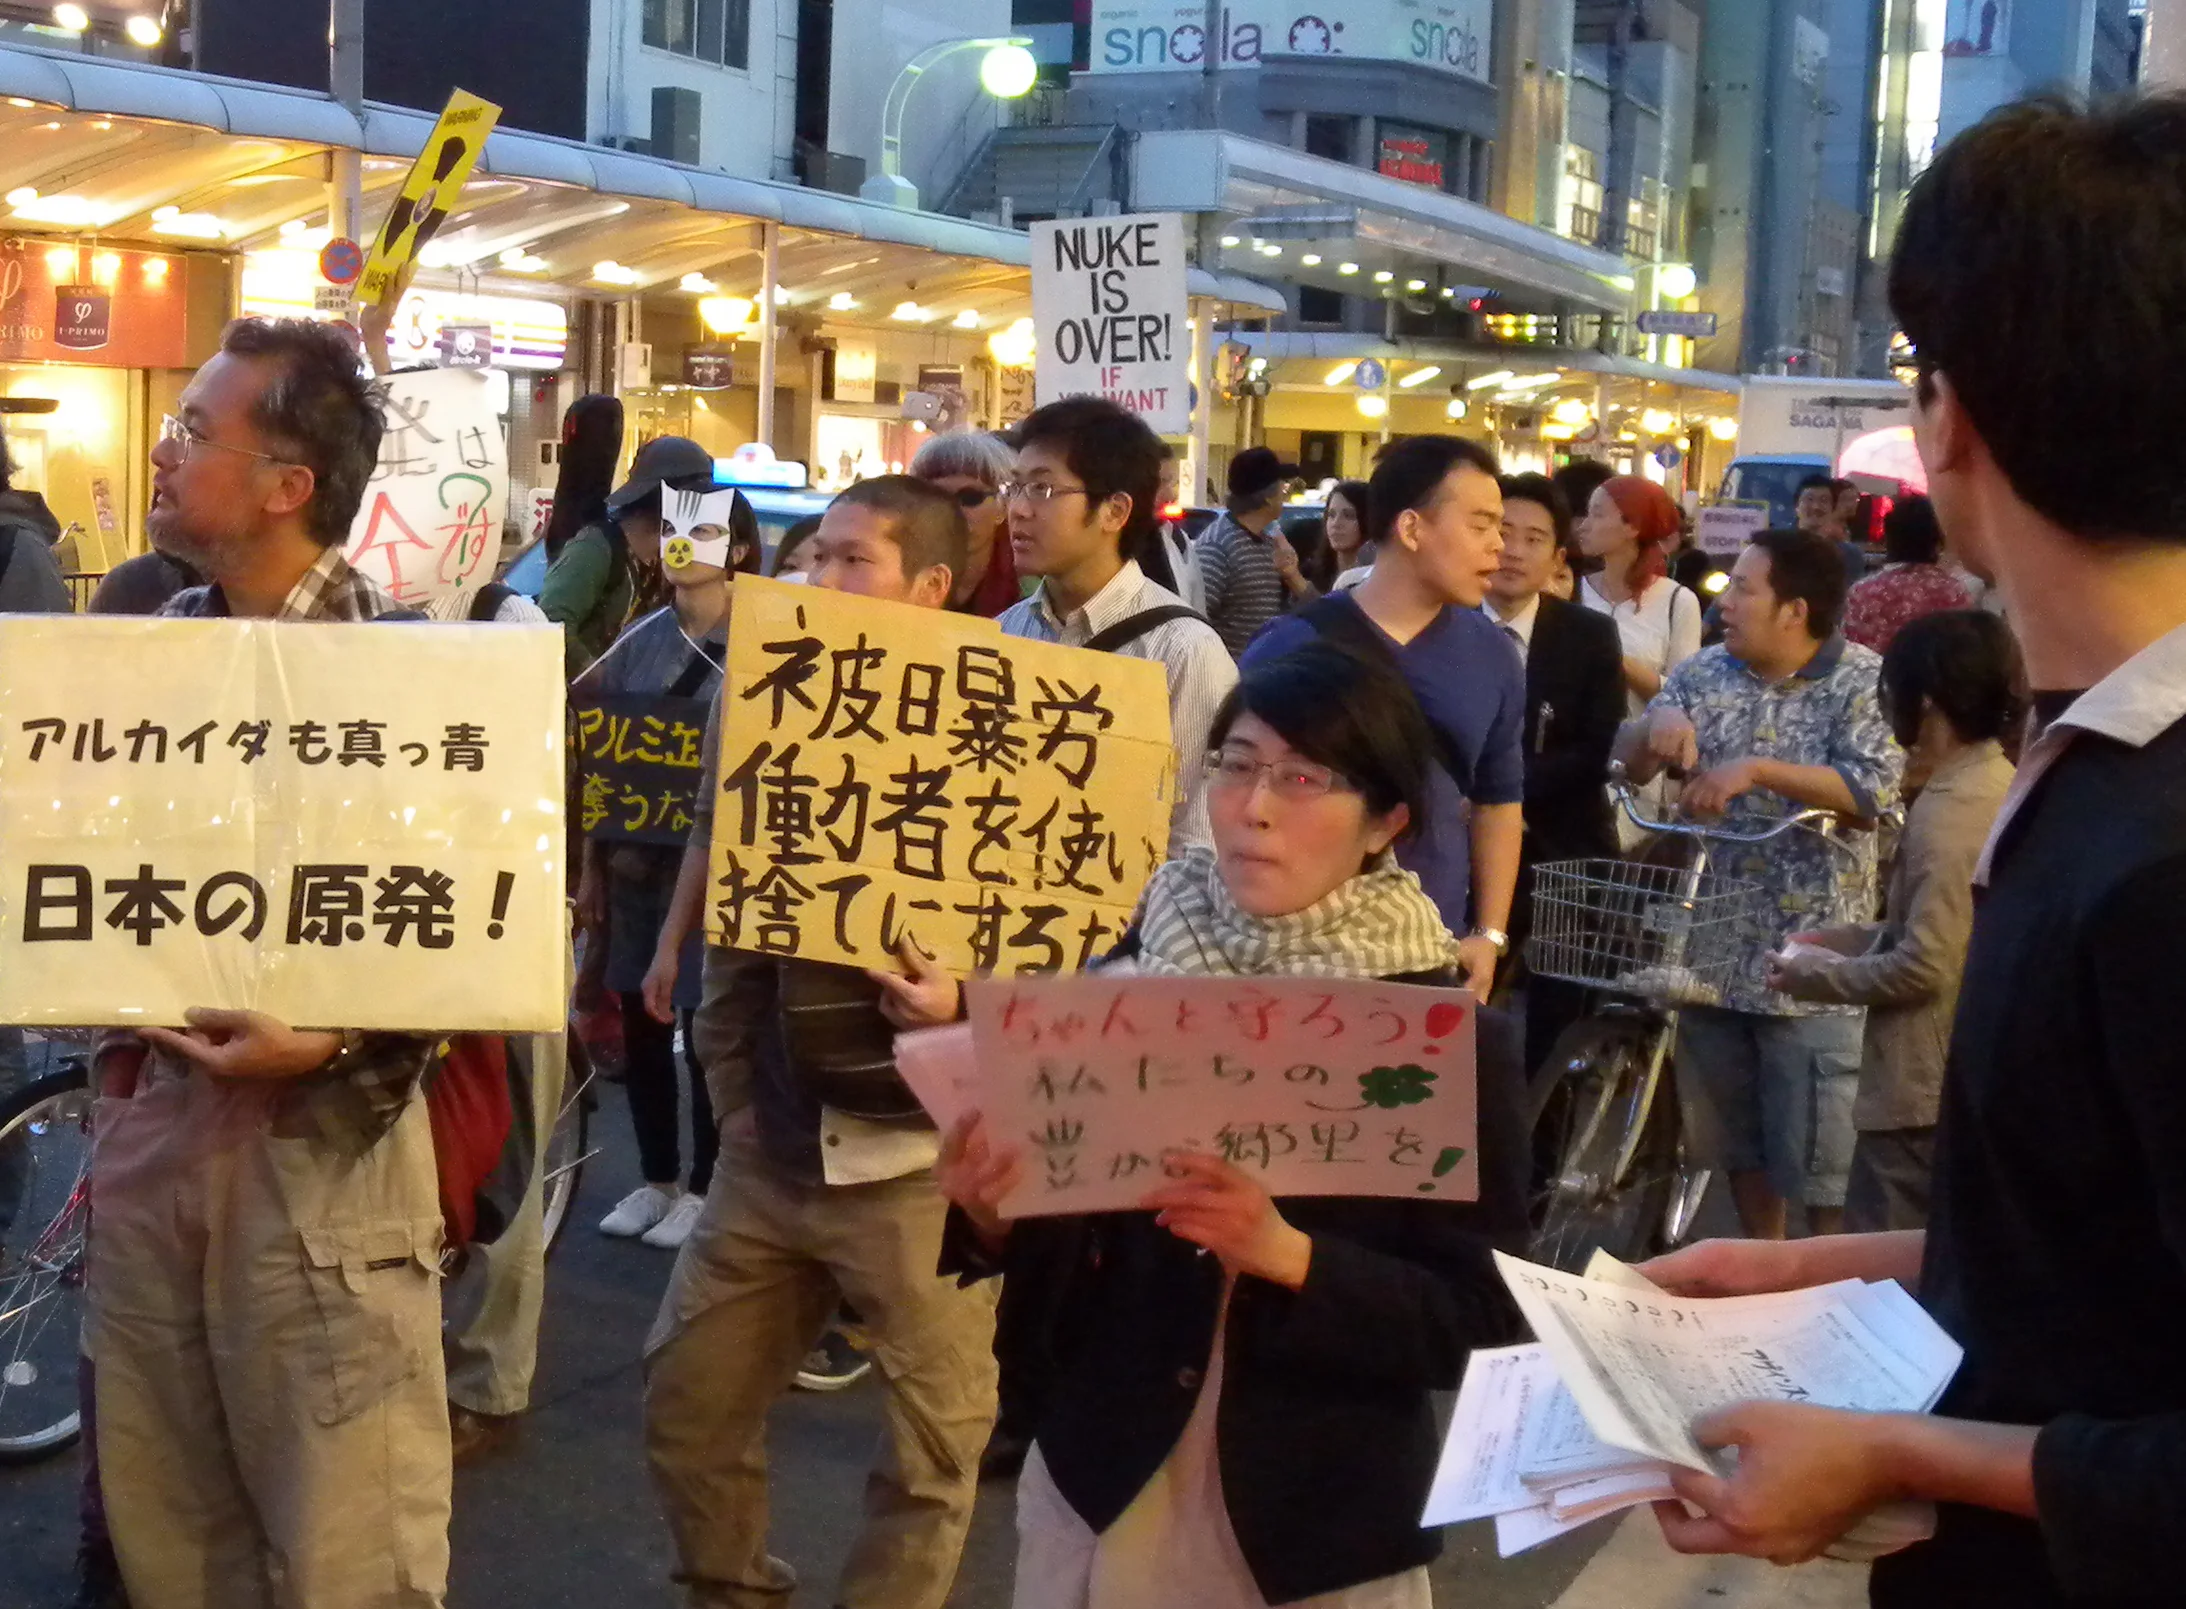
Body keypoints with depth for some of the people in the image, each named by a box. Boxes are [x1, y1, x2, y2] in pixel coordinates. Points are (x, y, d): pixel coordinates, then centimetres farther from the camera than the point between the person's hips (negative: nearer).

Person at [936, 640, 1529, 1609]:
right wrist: (994, 1217, -19)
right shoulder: (1125, 978, -5)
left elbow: (1483, 1320, -12)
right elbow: (1068, 1245, 1)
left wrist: (1287, 1256, -25)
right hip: (1097, 1489, 2)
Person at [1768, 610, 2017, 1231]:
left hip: (1927, 1094, -10)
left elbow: (1924, 966, -23)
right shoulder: (2002, 787, 8)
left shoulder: (1948, 809, -20)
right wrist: (1852, 938, 12)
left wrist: (1817, 973, -9)